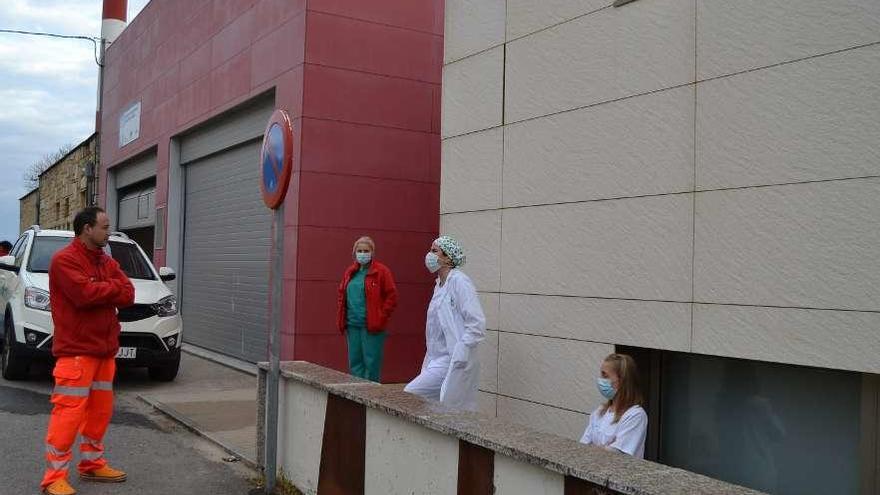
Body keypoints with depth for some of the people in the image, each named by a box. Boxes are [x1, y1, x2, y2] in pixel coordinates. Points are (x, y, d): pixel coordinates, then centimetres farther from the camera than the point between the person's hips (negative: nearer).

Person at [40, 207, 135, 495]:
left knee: (101, 410, 14)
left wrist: (99, 292, -11)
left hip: (105, 349, 8)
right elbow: (84, 294, -23)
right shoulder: (65, 260, -9)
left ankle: (92, 465, 27)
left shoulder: (107, 263, 15)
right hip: (76, 350, -8)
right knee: (69, 412, -9)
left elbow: (128, 296, 4)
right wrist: (113, 288, -7)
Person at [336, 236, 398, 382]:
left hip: (372, 326, -6)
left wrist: (380, 319, -11)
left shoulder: (381, 271, -3)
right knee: (354, 361, 10)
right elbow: (342, 296, 20)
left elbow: (391, 297, -5)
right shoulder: (350, 272, 15)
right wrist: (341, 320, 10)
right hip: (352, 325, 6)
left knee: (371, 362, -3)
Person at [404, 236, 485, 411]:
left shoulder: (459, 282, -13)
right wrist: (429, 361, 18)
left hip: (452, 363, -9)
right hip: (438, 360, 9)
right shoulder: (439, 284, 15)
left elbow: (477, 324, -19)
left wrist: (459, 355, -21)